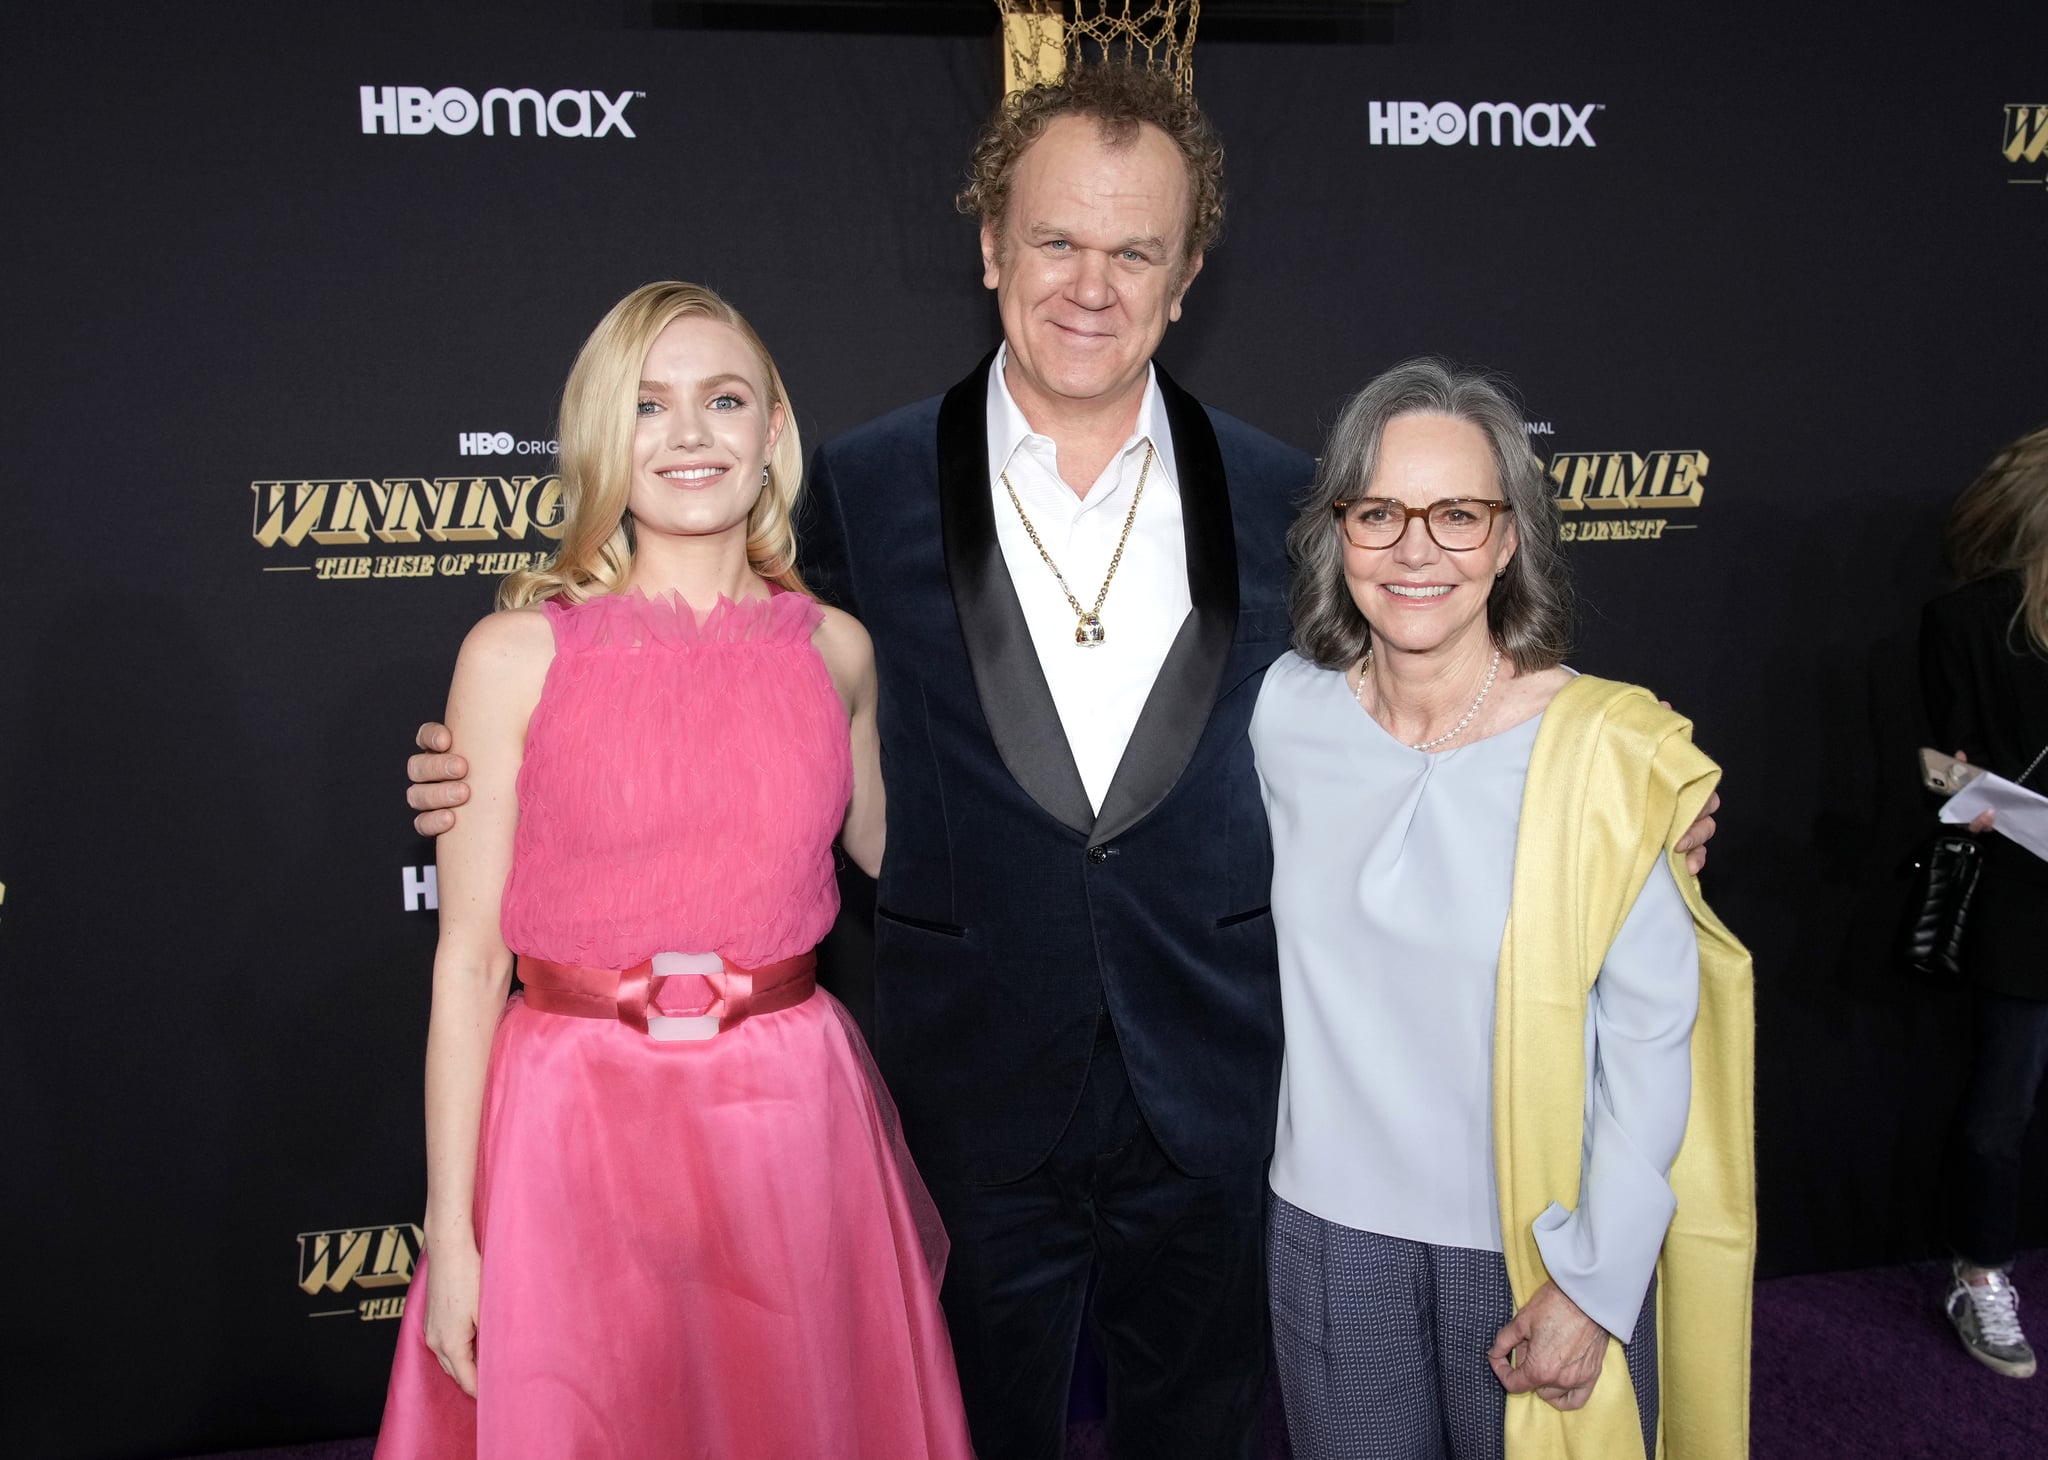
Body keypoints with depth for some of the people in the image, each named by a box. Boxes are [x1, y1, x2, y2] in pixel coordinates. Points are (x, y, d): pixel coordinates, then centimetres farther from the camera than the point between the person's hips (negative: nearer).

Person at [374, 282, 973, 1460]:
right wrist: (449, 1231, -3)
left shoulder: (835, 648, 2)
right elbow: (469, 957, -4)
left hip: (793, 1125, 3)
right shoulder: (517, 653, -5)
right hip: (577, 1128, -2)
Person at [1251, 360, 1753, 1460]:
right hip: (1333, 1221, 3)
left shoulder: (1606, 750, -16)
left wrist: (1591, 1284, -12)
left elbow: (1653, 1033, -12)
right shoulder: (1286, 711, -6)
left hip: (1542, 1242, -3)